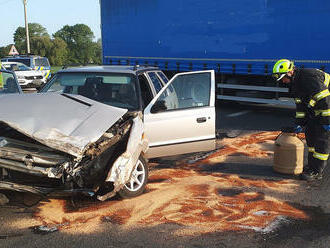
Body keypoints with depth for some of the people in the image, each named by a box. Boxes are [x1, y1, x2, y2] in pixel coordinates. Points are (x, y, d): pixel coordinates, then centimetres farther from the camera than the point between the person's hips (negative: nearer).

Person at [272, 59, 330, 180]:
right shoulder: (295, 82, 6)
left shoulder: (309, 78, -27)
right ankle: (312, 165, 24)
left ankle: (316, 171, -4)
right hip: (316, 111, 10)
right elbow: (301, 104, 14)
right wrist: (300, 123, 11)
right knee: (310, 134, 13)